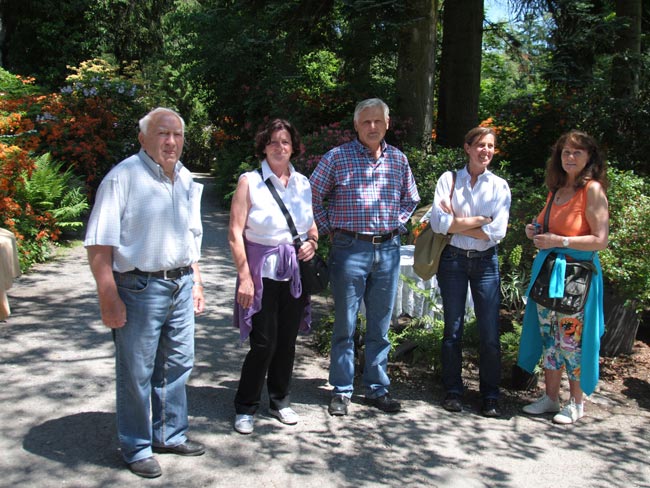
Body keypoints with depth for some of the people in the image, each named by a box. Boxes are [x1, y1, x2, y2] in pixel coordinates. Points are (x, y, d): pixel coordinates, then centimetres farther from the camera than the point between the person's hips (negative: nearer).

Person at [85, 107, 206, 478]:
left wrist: (196, 282, 17)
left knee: (178, 365, 16)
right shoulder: (124, 176, -11)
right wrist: (109, 298, -19)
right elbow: (99, 243, -15)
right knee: (136, 373, 4)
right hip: (139, 288, -7)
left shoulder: (186, 179, 11)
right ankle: (137, 448, 21)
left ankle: (170, 434, 33)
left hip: (181, 286, 7)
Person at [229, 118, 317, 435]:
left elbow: (312, 225, 21)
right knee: (263, 343, -3)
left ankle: (280, 400, 30)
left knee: (287, 340, 11)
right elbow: (235, 234, -8)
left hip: (295, 273, 4)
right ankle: (245, 407, 16)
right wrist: (244, 276, -13)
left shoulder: (303, 183, 9)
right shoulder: (250, 182, -5)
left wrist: (312, 243, -1)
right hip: (262, 272, -4)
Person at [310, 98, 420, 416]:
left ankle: (377, 389, 23)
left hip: (388, 250, 4)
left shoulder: (398, 159, 10)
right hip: (349, 249, -3)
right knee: (345, 324, 3)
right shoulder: (338, 157, -2)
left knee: (380, 326, 11)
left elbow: (410, 199, 23)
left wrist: (396, 225, 10)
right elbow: (312, 195, 2)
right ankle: (341, 391, 15)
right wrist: (329, 229, -1)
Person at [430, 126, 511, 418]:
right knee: (453, 329, 7)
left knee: (490, 333, 1)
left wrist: (457, 222, -9)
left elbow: (497, 232, -7)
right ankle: (453, 392, 19)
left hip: (485, 262, 1)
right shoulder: (449, 180, 1)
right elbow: (438, 223, -12)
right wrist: (479, 221, -10)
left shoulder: (500, 186, 4)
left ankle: (490, 396, 14)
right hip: (453, 260, -1)